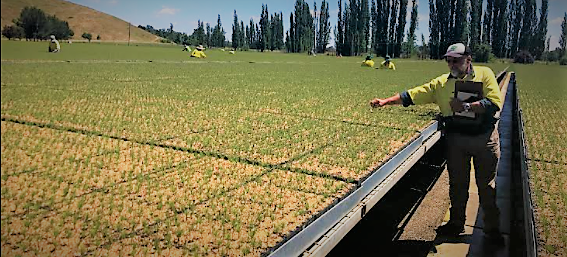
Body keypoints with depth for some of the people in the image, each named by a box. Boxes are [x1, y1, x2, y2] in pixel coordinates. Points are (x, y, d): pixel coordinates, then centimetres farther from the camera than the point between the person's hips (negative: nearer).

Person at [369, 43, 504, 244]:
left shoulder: (485, 74, -4)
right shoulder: (441, 83, 2)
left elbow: (495, 103, -15)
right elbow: (412, 95, -4)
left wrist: (466, 106, -22)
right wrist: (385, 101, -14)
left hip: (485, 137, -2)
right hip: (456, 139, 2)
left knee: (487, 186, 7)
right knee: (457, 184, 12)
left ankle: (492, 230, 22)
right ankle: (456, 224, 29)